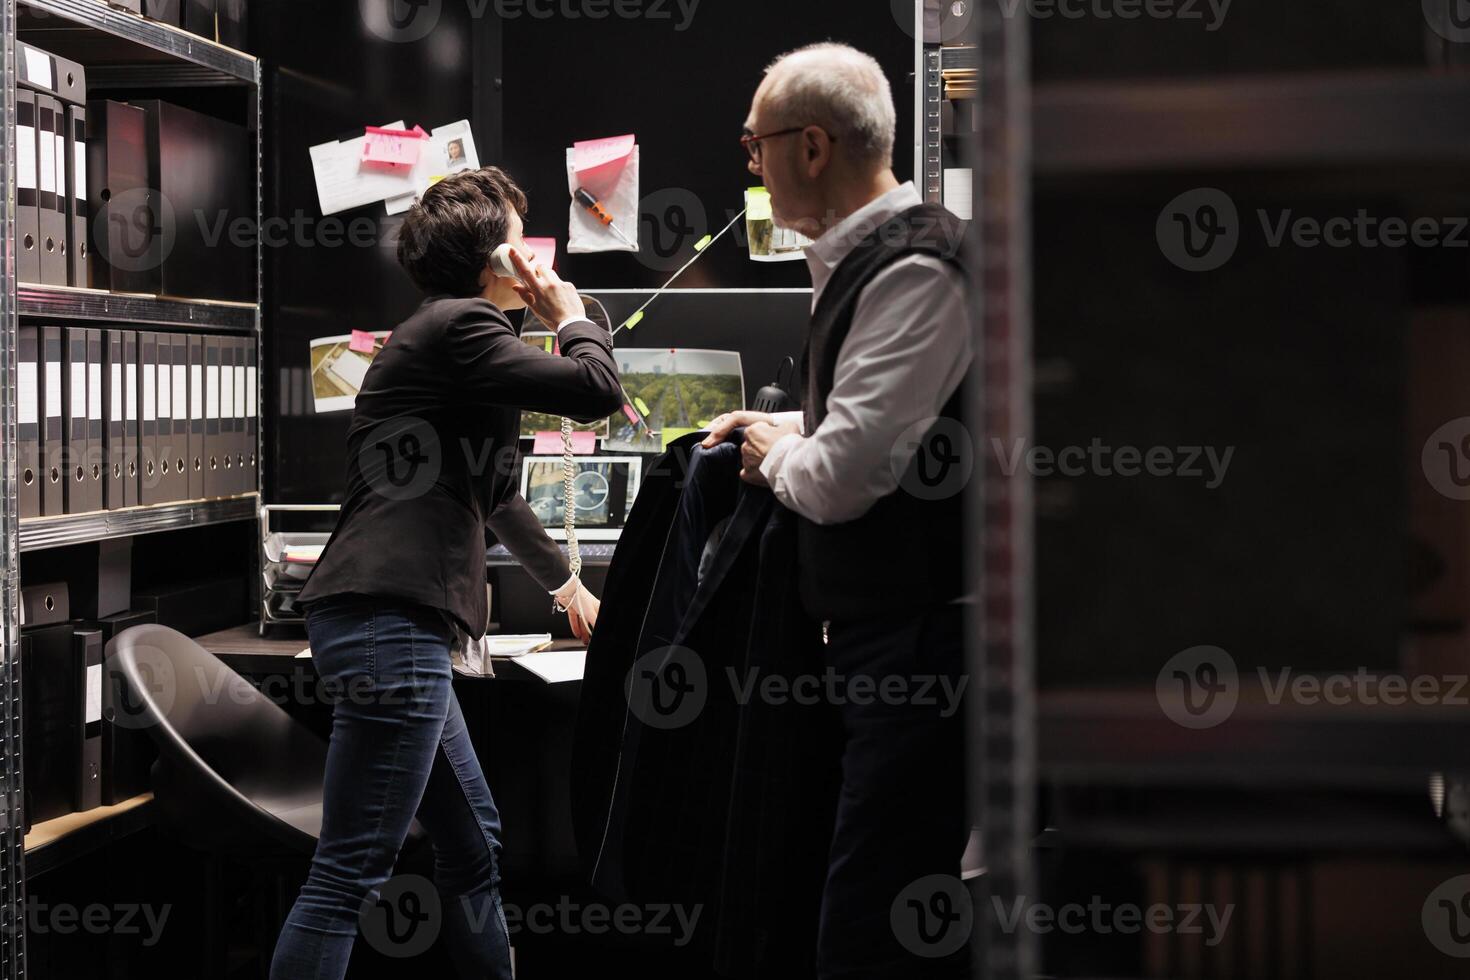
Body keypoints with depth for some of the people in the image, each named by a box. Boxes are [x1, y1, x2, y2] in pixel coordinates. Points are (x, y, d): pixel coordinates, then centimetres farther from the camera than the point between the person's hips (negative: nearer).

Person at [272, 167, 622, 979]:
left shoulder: (446, 335, 26)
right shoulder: (460, 326, -6)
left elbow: (490, 489, 38)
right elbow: (595, 391, -15)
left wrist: (565, 583, 48)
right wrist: (572, 315, 6)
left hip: (391, 620, 11)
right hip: (390, 617, -11)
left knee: (472, 842, 18)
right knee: (351, 872, -11)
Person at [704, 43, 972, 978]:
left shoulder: (914, 269, -17)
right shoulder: (864, 259, 14)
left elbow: (841, 478, -23)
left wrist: (776, 455, -2)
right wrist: (784, 428, 18)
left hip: (924, 642, -11)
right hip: (887, 629, 11)